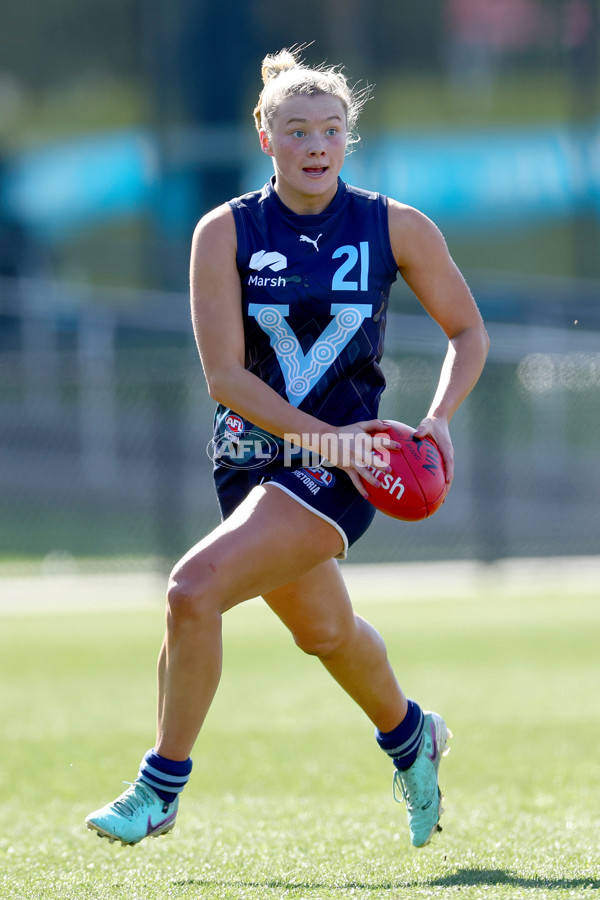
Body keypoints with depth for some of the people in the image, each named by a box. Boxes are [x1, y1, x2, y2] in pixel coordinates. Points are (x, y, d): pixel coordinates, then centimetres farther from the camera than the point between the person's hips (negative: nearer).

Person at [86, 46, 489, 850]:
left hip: (341, 471, -4)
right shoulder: (226, 232, -4)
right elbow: (225, 376, -9)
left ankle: (163, 785, -7)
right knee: (323, 630, 23)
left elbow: (468, 332, 8)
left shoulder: (397, 229, -4)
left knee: (194, 589, -22)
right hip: (250, 456, 4)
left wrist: (438, 420, -9)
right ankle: (409, 736, 55)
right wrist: (323, 436, -21)